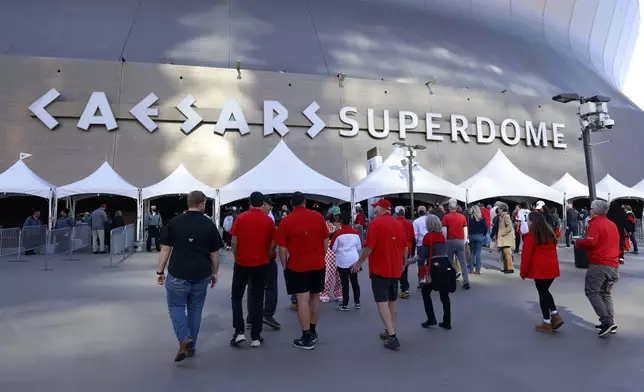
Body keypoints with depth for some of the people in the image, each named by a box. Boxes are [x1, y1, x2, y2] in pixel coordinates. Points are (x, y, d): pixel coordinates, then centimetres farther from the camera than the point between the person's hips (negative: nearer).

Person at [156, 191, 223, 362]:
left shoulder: (174, 222, -1)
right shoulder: (210, 225, -1)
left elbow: (165, 249, -1)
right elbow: (214, 253, 3)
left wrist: (160, 271, 7)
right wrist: (215, 273, 15)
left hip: (178, 274, -1)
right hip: (201, 275, 1)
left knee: (176, 306, 13)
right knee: (195, 310, 14)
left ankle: (184, 339, -7)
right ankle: (191, 346, 23)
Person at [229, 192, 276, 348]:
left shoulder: (240, 218, -4)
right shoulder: (269, 220, -2)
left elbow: (234, 242, -5)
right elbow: (272, 245, 1)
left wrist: (236, 258, 10)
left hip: (241, 263, 0)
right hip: (260, 264, 1)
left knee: (236, 297, 14)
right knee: (257, 300, 7)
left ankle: (239, 332, 5)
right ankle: (256, 337, 10)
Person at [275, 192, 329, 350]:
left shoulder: (285, 221, -7)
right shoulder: (318, 216, 0)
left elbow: (282, 248, -6)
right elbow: (326, 240, 6)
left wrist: (284, 266, 6)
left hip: (297, 265, -3)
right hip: (318, 264, 4)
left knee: (302, 300, 1)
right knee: (315, 297, 16)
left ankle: (306, 338, 6)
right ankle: (313, 332, 30)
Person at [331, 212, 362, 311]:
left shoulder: (338, 233, -12)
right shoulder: (356, 233, -1)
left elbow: (333, 248, -5)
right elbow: (359, 248, 8)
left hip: (342, 261, -3)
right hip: (354, 260, 3)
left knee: (345, 283, 3)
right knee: (354, 281, 12)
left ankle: (345, 305, 8)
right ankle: (357, 303, 20)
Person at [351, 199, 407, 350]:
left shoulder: (375, 223, -12)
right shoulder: (399, 224, 9)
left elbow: (369, 247, -16)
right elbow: (405, 248, 13)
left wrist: (359, 263, -2)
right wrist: (403, 264, 27)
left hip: (380, 269, -7)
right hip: (395, 269, 7)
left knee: (382, 302, -5)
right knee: (392, 301, 16)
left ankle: (392, 336, -10)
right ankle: (390, 332, 24)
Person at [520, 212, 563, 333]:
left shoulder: (531, 235, -7)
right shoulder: (549, 233, 14)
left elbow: (526, 255, -8)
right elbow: (553, 251, 19)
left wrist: (523, 272, 0)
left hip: (539, 269, -7)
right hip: (552, 267, 7)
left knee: (542, 293, 2)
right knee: (545, 291, 20)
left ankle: (547, 323, 8)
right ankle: (555, 316, 10)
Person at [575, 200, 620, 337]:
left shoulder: (595, 224, -10)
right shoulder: (613, 225, 17)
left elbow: (590, 243, -21)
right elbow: (616, 243, 27)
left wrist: (578, 243, -5)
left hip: (598, 264, -8)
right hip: (613, 265, 8)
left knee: (592, 292, -6)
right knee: (606, 293, 16)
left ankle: (607, 322, -15)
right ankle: (611, 323, 12)